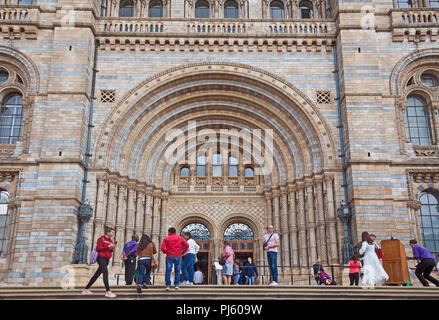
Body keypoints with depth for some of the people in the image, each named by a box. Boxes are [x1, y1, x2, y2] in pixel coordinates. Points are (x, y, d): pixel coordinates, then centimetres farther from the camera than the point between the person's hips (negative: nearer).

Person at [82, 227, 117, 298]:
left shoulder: (110, 240, 17)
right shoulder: (102, 239, -5)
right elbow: (98, 248, -13)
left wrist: (112, 248, 2)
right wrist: (108, 246, -15)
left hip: (107, 259, 8)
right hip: (101, 258, -8)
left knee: (97, 274, 12)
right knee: (105, 273, -19)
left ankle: (86, 289, 21)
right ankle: (108, 291, -25)